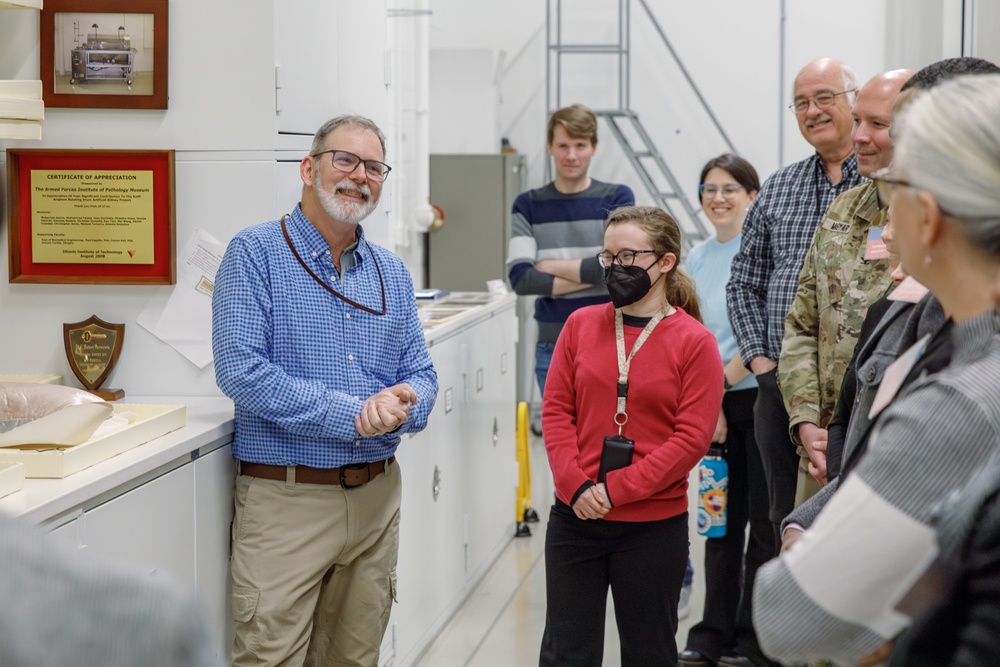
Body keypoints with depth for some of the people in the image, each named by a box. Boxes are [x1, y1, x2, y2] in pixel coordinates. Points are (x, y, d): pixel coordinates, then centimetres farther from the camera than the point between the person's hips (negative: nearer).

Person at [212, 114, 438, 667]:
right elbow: (240, 371, -16)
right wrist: (350, 415, -18)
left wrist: (403, 406, -12)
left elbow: (421, 373, 14)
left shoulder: (392, 273, 13)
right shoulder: (256, 254, -5)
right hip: (286, 497, -6)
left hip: (375, 497, 6)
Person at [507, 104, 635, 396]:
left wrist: (550, 266, -6)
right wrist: (589, 275, -13)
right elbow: (521, 278, -9)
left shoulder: (617, 198, 1)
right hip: (554, 348, 2)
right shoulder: (529, 205, 4)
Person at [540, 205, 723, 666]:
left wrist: (615, 489, -15)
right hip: (575, 519, 3)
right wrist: (576, 486, -11)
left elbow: (692, 437, -11)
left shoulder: (694, 341, -6)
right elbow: (556, 409, 3)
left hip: (654, 525, -3)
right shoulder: (581, 324, 4)